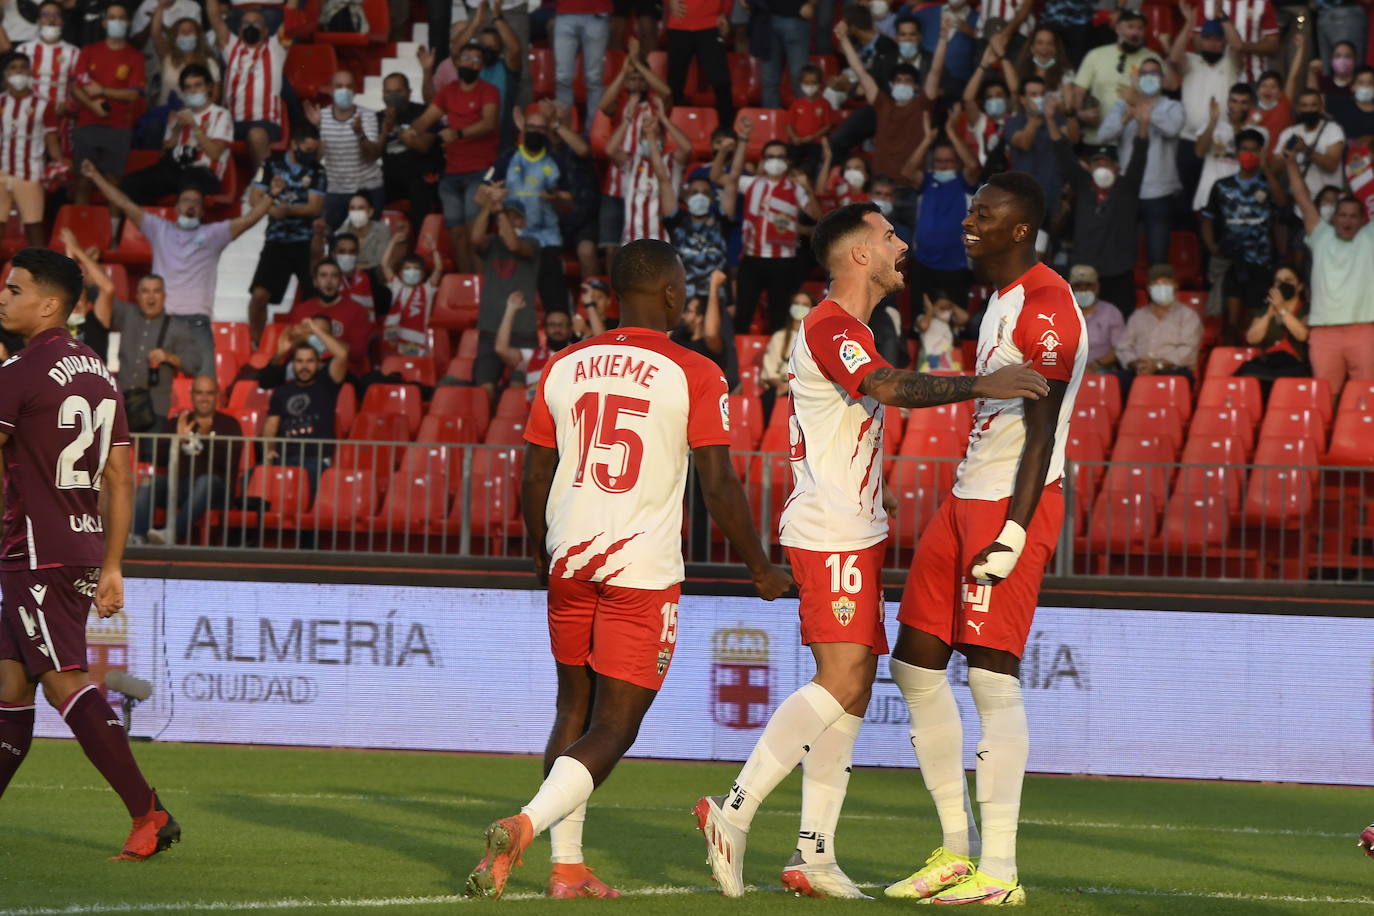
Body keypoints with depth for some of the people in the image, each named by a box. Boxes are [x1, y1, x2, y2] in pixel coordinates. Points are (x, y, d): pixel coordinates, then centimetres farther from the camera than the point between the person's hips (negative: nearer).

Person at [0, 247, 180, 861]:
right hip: (84, 549, 9)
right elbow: (119, 479, 16)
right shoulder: (99, 374, 14)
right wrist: (111, 567, 18)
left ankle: (149, 815, -16)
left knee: (65, 682, -10)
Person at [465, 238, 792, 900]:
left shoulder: (564, 367, 7)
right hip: (644, 572, -5)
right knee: (613, 729, -2)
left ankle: (567, 866, 16)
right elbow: (718, 485, -9)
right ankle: (524, 826, -23)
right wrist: (760, 568, 5)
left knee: (575, 712, 18)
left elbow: (534, 481, 10)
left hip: (571, 565, 5)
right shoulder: (693, 376, -7)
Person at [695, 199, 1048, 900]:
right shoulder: (829, 328, -14)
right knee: (841, 680, -17)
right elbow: (893, 389, -30)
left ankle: (813, 855, 8)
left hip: (854, 533, 10)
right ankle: (735, 810, -14)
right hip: (829, 534, -10)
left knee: (852, 688, 7)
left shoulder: (851, 330, 20)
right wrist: (981, 385, -39)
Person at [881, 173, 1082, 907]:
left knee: (992, 673, -11)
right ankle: (958, 848, 17)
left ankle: (998, 871, -9)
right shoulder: (1000, 298, 17)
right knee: (916, 662, 10)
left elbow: (1040, 430, -19)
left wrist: (1012, 532, -24)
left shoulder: (1046, 309, -15)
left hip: (1013, 504, -10)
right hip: (968, 497, 10)